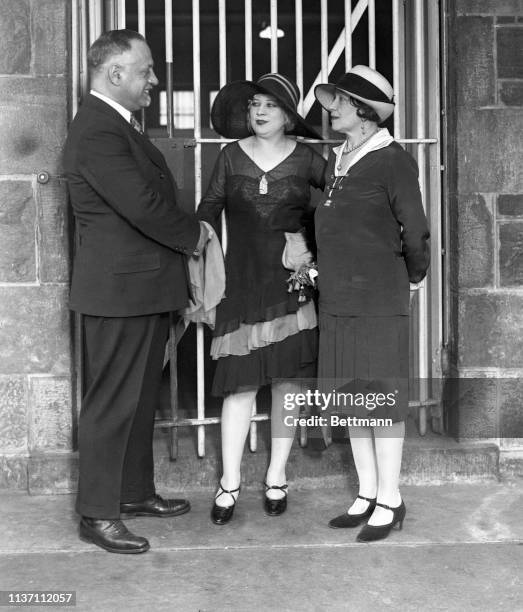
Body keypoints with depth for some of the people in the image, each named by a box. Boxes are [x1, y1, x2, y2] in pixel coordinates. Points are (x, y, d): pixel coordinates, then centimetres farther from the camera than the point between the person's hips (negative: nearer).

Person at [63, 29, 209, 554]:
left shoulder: (117, 126, 16)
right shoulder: (96, 132, -19)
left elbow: (152, 195, 15)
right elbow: (143, 205, -24)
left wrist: (185, 236, 2)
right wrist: (194, 236, -8)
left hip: (143, 288, 11)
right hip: (119, 289, -11)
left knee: (140, 397, 18)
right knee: (111, 402, -1)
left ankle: (136, 491, 32)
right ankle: (97, 515, 11)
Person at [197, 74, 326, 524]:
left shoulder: (306, 159, 3)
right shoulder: (232, 156, 6)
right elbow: (208, 212, 7)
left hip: (291, 282, 0)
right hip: (242, 280, 0)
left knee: (288, 378, 3)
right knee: (241, 381, -2)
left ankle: (277, 478, 17)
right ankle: (230, 484, 8)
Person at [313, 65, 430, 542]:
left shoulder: (392, 161, -9)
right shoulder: (334, 162, 12)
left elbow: (415, 233, -7)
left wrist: (411, 275, 6)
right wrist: (325, 270, 12)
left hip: (378, 301, -7)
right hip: (337, 301, 7)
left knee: (382, 398, 1)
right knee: (352, 399, 11)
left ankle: (390, 501, 13)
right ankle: (367, 494, 24)